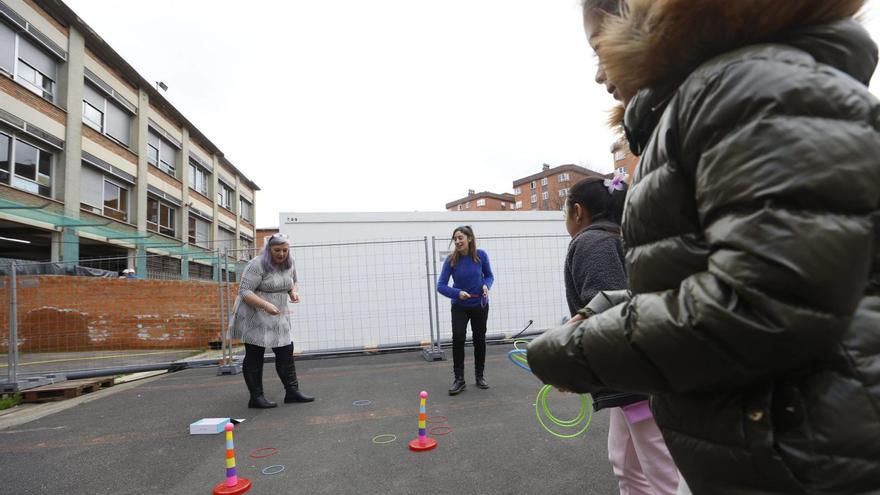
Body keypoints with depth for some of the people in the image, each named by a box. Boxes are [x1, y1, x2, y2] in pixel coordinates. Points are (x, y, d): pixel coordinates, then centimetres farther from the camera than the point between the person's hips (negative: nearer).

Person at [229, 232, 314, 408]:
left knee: (286, 353, 3)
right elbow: (244, 292, -22)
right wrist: (265, 305, -33)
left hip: (278, 317, 7)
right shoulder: (257, 265, -19)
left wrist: (294, 292, -4)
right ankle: (256, 397, 8)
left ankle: (292, 392, 8)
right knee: (254, 357, 1)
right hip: (254, 317, -7)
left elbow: (293, 283, 18)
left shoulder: (289, 263, 2)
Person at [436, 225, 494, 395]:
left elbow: (489, 275, 2)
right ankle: (459, 379, -1)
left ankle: (480, 375, 30)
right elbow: (441, 286, -15)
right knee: (458, 338, -15)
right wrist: (458, 293, -31)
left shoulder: (481, 255, -13)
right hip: (459, 307, -1)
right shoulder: (451, 260, -15)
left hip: (480, 305, 1)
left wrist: (486, 285, -19)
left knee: (479, 339, 11)